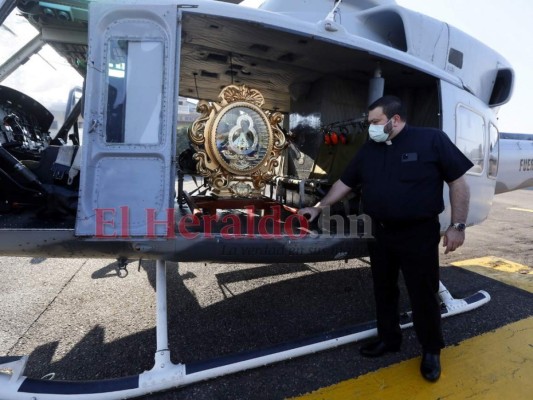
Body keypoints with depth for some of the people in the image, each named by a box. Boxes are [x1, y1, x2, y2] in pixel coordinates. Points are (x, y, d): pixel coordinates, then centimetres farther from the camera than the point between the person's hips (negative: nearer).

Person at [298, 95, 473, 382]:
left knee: (423, 294, 8)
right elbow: (345, 183, 11)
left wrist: (457, 225, -10)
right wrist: (319, 208, 8)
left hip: (419, 233, -5)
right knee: (383, 289, 16)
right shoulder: (368, 149, 6)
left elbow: (458, 182, -7)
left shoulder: (432, 139, -8)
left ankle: (431, 350, 32)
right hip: (380, 232, 5)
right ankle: (388, 338, 38)